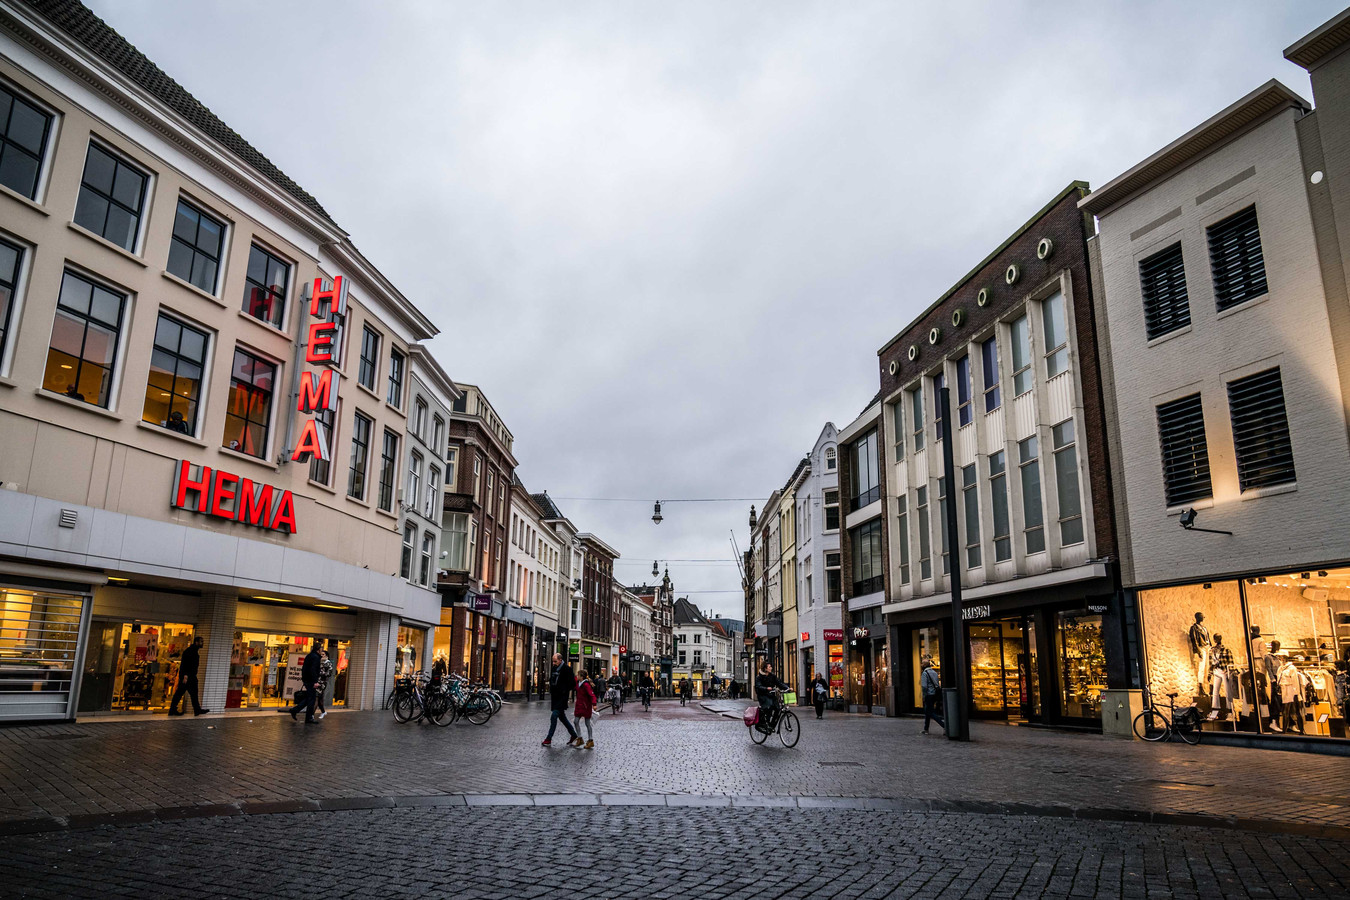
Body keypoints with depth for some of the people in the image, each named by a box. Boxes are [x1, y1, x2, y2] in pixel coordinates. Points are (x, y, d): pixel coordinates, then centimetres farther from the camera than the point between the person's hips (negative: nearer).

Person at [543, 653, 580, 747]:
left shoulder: (567, 669, -13)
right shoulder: (554, 668, 10)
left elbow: (572, 684, -13)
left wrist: (565, 690, -12)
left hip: (562, 697, -9)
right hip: (555, 697, 9)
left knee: (554, 716, -13)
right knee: (562, 716, 13)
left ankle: (549, 739, -10)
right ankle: (574, 735, 24)